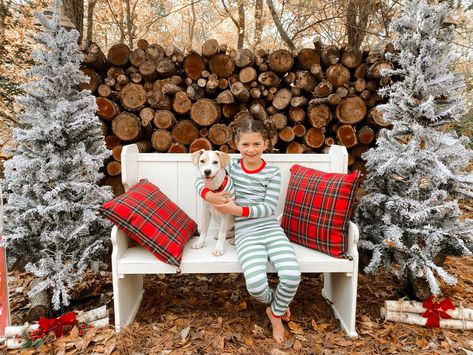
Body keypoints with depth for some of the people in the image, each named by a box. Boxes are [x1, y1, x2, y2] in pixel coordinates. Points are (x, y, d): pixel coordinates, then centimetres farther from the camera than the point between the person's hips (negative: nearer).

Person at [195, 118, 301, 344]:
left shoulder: (272, 173, 1)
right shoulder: (232, 167, 6)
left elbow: (269, 207, -7)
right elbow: (200, 181, 8)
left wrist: (236, 209, -16)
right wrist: (210, 196, -13)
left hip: (271, 229, 1)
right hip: (246, 234, 0)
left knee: (292, 276, -23)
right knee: (256, 285, -25)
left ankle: (276, 312, 13)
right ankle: (274, 302, 16)